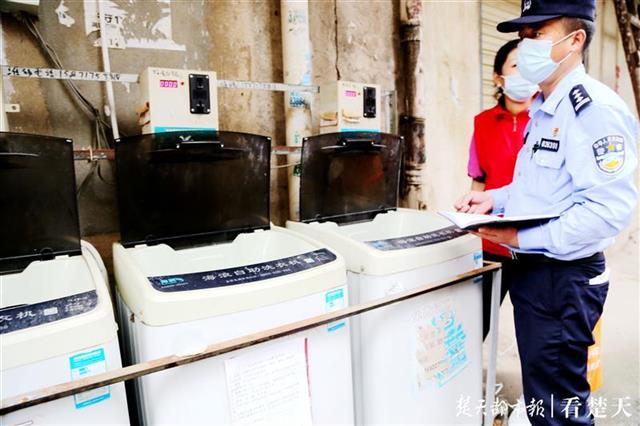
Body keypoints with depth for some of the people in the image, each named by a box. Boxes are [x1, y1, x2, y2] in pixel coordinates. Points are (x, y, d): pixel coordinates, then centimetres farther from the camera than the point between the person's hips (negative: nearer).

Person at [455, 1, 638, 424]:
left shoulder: (595, 109, -17)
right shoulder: (543, 110, 13)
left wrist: (525, 237, -25)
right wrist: (495, 199, 5)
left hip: (564, 278, -9)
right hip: (532, 269, 10)